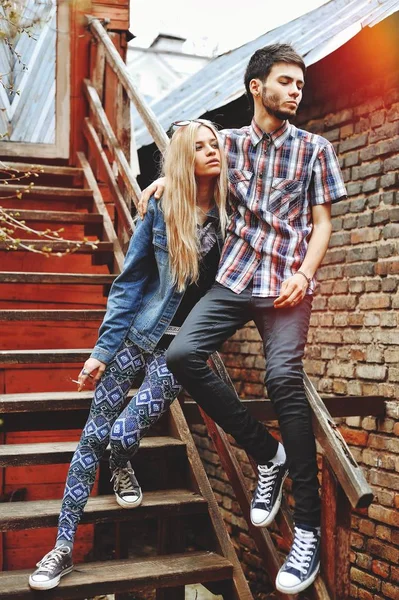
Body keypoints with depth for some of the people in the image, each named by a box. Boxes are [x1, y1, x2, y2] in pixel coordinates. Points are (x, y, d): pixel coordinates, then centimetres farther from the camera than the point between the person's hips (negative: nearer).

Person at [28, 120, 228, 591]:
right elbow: (130, 282, -2)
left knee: (123, 432, -14)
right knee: (92, 436, -2)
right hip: (139, 335, 1)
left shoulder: (231, 212, -3)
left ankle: (122, 469, 25)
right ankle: (63, 548, 9)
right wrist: (103, 349, -4)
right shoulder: (161, 209, -4)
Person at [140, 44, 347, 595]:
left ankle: (308, 528, -17)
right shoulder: (231, 141, 12)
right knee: (183, 353, -17)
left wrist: (304, 274, -14)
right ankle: (267, 453, 0)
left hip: (287, 284, -3)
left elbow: (322, 222, 4)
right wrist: (169, 177, 10)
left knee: (284, 378, -23)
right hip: (235, 276, 4)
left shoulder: (314, 149, 6)